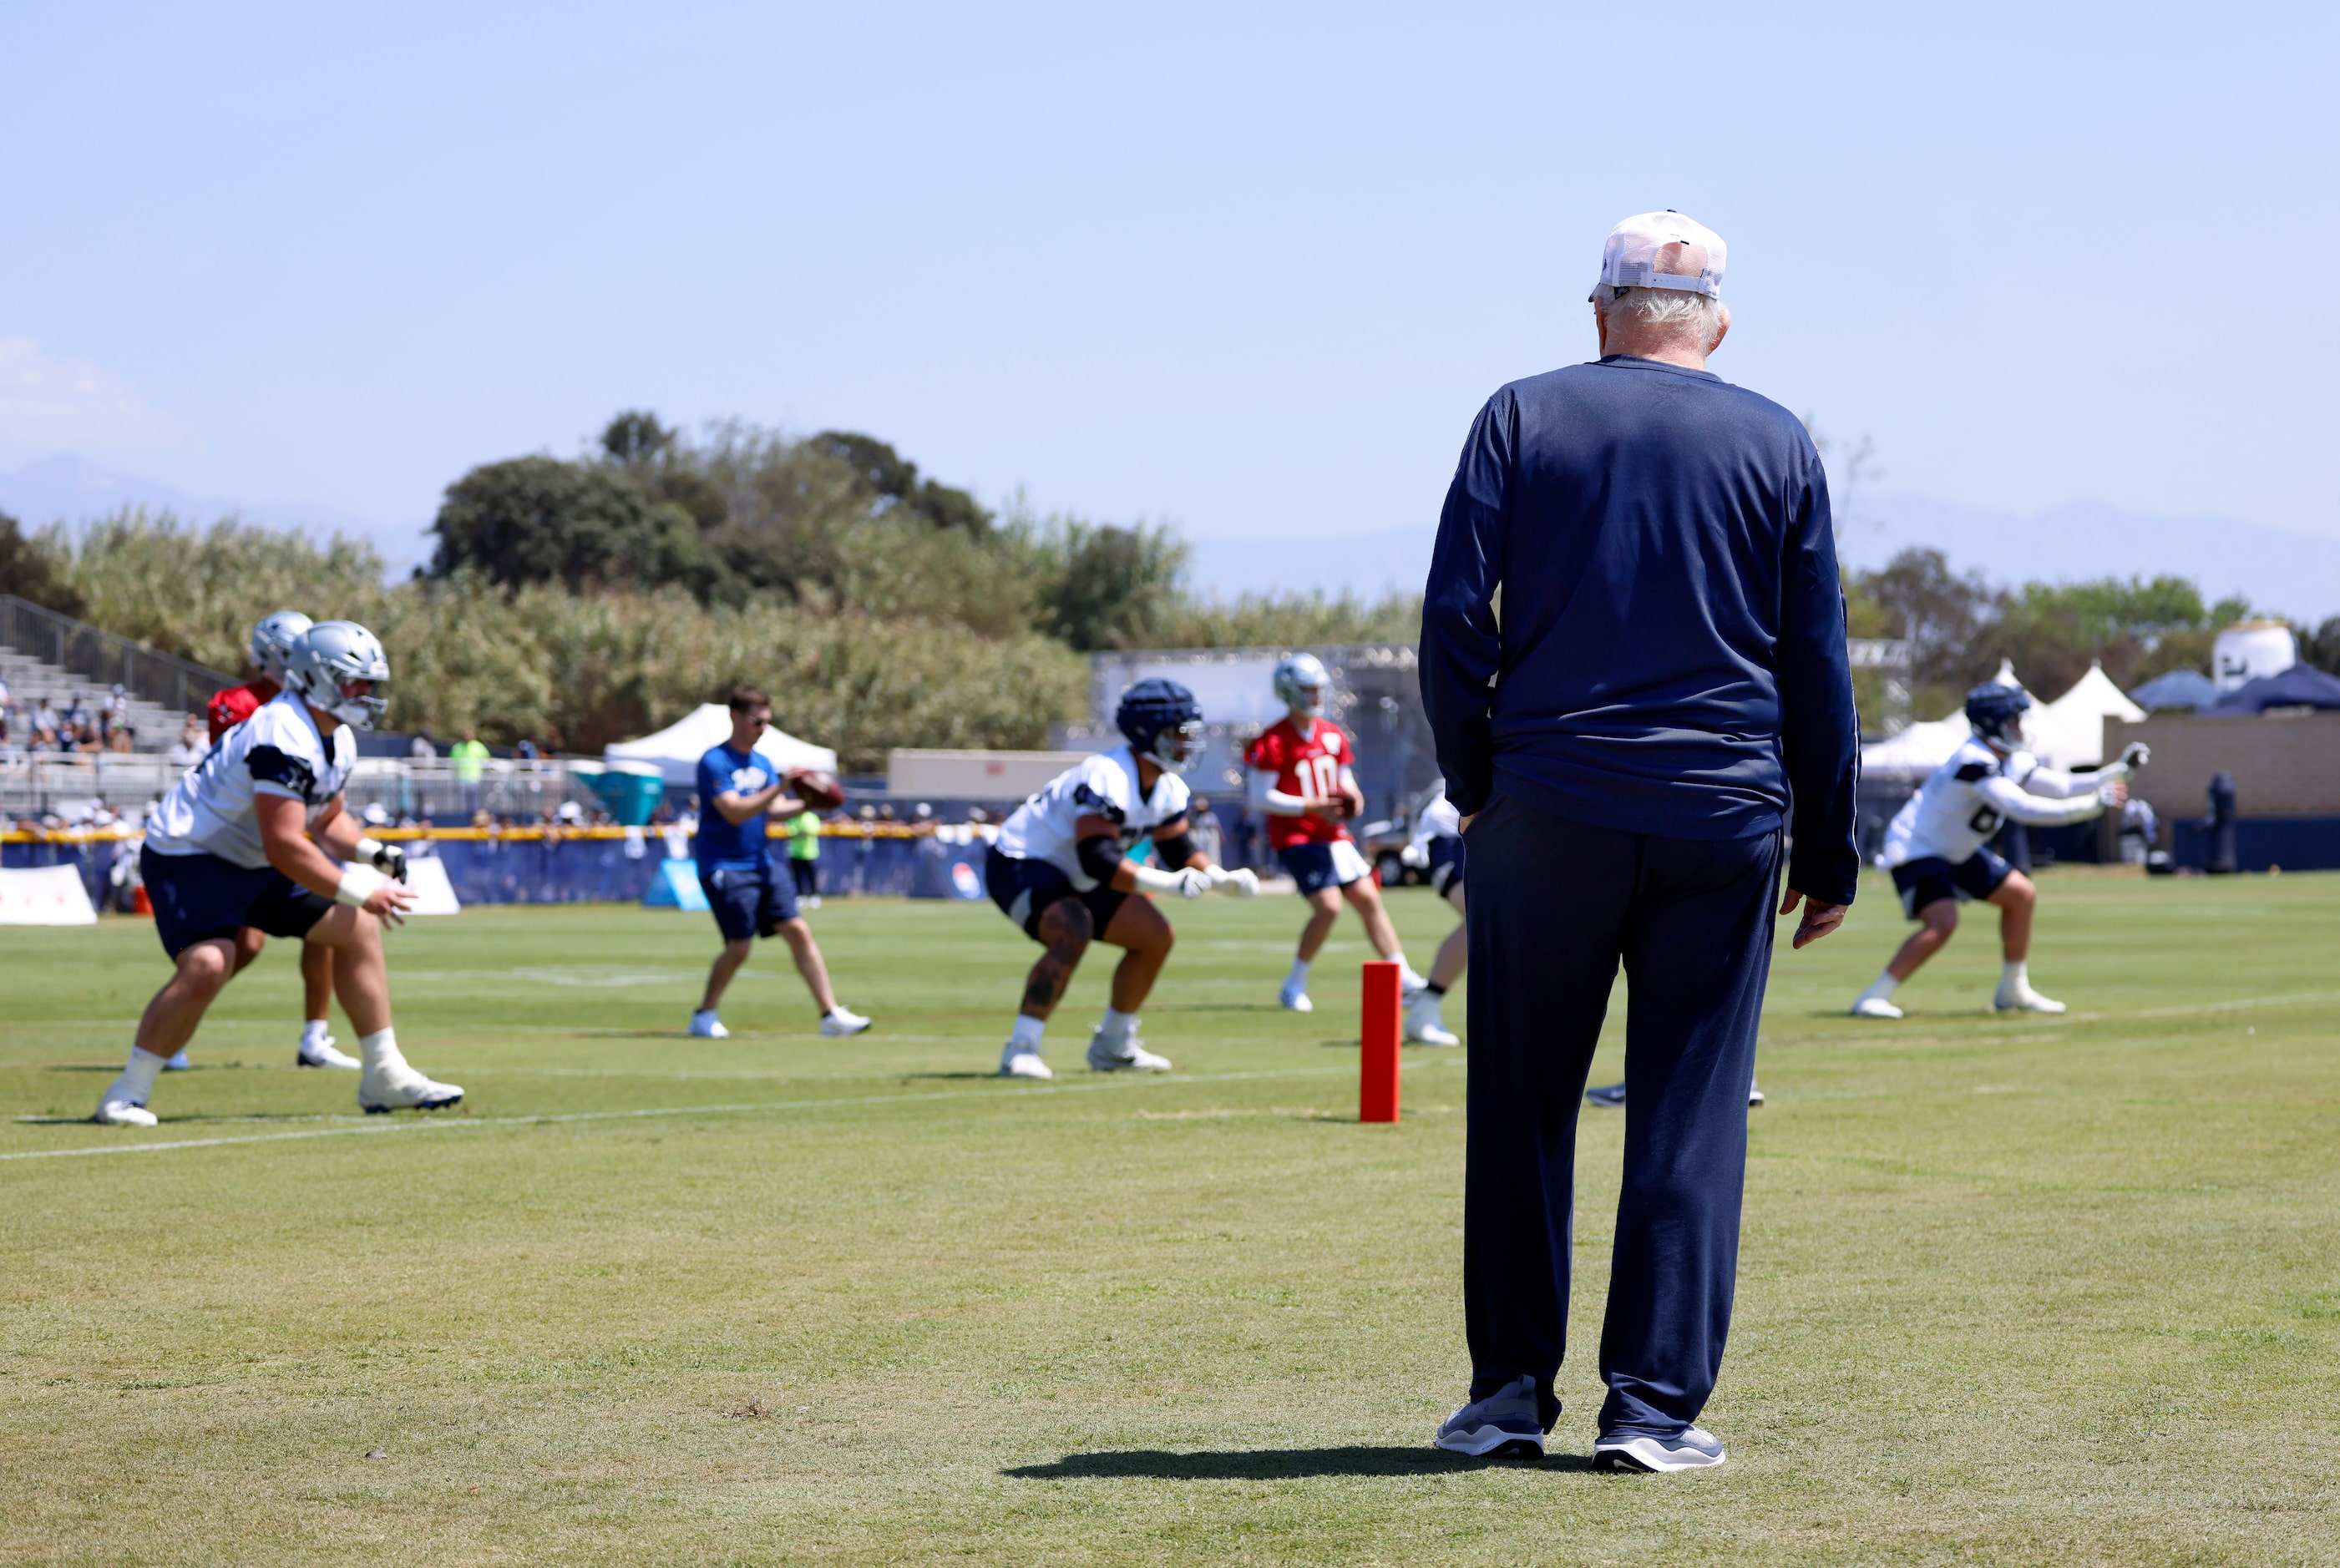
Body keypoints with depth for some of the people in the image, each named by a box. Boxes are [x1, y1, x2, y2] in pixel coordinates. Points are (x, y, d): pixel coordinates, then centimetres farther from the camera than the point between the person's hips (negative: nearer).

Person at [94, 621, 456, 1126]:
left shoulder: (338, 742, 5)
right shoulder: (284, 738, -28)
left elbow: (325, 820, 19)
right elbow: (284, 845, -31)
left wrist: (372, 853, 0)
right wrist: (359, 892, -26)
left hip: (253, 867, 10)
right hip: (187, 858, -10)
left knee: (357, 930, 7)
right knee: (207, 965, -31)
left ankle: (385, 1077, 15)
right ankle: (126, 1094, -18)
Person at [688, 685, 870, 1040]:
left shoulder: (762, 763, 13)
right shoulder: (714, 762, -11)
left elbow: (775, 809, 6)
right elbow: (734, 812, -22)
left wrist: (808, 804, -12)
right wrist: (780, 788, -29)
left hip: (761, 863, 7)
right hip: (723, 867, -7)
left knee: (798, 931, -3)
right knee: (740, 945, -12)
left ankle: (831, 1014, -3)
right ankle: (705, 1016, 8)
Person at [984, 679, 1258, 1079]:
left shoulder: (1168, 788, 0)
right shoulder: (1107, 779, -30)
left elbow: (1178, 851, 10)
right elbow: (1096, 859, -37)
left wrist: (1225, 879, -8)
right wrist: (1168, 884, -42)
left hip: (1075, 879, 10)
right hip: (1020, 866, -10)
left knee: (1156, 937, 8)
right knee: (1073, 934, -34)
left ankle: (1112, 1046, 20)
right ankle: (1020, 1051, -30)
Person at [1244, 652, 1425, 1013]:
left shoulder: (1332, 736, 10)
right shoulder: (1273, 742, -12)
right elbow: (1260, 798, -15)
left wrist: (1352, 797, -3)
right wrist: (1312, 807, -21)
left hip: (1333, 835, 7)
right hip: (1295, 837, -7)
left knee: (1369, 899, 1)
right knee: (1328, 905, -18)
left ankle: (1404, 979, 3)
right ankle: (1295, 986, -2)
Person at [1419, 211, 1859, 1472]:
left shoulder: (1524, 417, 3)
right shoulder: (1777, 444, 7)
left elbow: (1454, 619, -2)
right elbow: (1817, 664, 7)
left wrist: (1471, 785, 10)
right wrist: (1827, 853, 11)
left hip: (1547, 810, 0)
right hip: (1722, 820, 0)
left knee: (1521, 1107, 9)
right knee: (1691, 1119, 3)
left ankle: (1511, 1390, 12)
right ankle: (1655, 1405, 0)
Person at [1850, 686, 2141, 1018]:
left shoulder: (2010, 761, 4)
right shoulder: (1974, 763, -27)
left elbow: (2063, 787, 9)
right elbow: (2023, 809, -34)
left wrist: (2120, 769, 1)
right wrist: (2091, 805, -33)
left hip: (1955, 853, 10)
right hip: (1915, 850, -10)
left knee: (2021, 895, 11)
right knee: (1943, 922, -28)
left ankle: (2013, 991, 22)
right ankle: (1873, 998, -22)